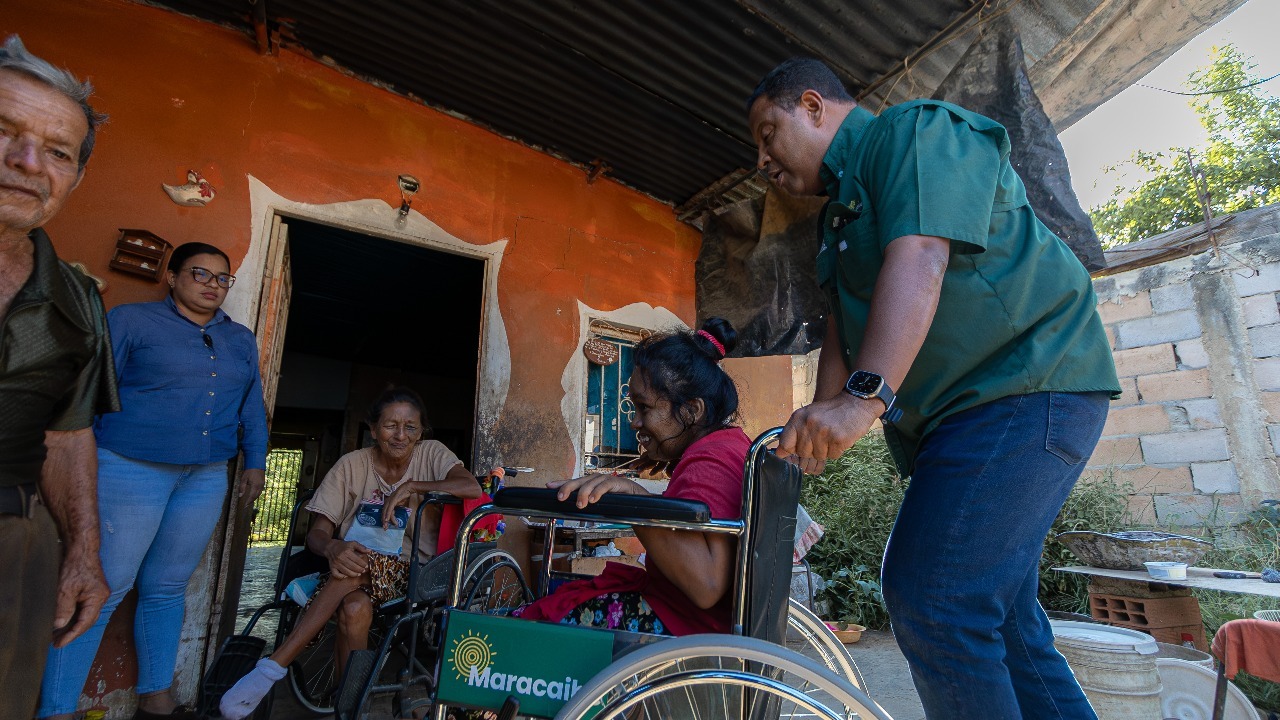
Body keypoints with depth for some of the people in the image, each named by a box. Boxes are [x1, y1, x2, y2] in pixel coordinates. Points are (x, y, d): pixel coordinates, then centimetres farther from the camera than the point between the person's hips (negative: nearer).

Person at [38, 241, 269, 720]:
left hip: (206, 478, 4)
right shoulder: (131, 320, 1)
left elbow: (252, 407, 15)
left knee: (167, 589, 12)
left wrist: (255, 461, 10)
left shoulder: (241, 340, 13)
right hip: (131, 468, -4)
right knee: (101, 588, -2)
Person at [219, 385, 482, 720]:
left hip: (411, 575, -2)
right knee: (354, 608, -34)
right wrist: (333, 548, -28)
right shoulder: (352, 465, 0)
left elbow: (473, 487, -21)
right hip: (358, 576, 2)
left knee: (361, 564, -34)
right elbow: (317, 533, -4)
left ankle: (272, 667, -21)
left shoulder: (431, 454, -3)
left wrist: (411, 486, -25)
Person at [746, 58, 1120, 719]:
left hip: (1023, 388, -10)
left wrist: (865, 395, -34)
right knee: (995, 613, 14)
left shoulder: (915, 129, -4)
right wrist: (814, 436, 5)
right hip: (958, 414, 10)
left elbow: (919, 257, -24)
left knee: (932, 600, -15)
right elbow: (843, 336, 15)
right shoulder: (840, 211, 22)